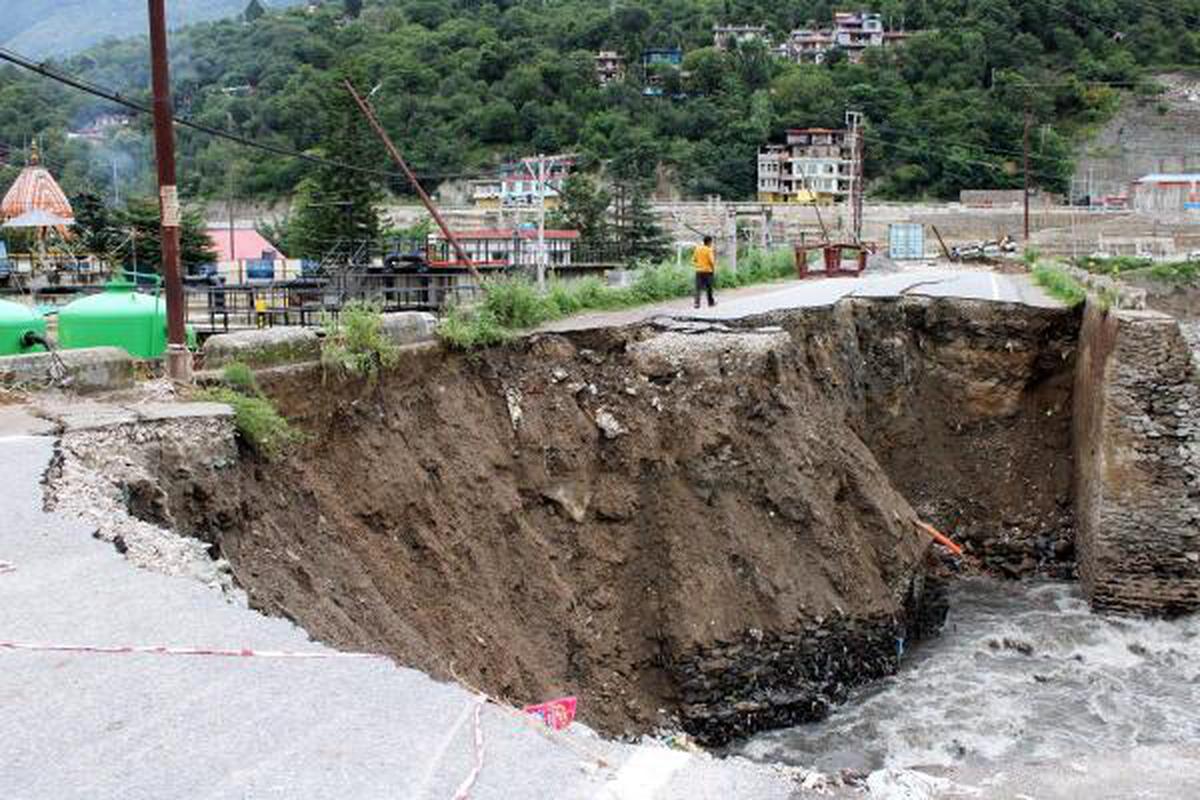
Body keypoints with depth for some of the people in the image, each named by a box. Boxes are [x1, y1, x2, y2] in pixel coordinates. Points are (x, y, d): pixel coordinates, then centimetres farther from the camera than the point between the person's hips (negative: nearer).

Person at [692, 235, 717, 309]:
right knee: (709, 288, 10)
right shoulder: (709, 250, -10)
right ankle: (711, 302, 22)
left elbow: (693, 260, 8)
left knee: (698, 288, 1)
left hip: (699, 271, 4)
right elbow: (711, 261, -15)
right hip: (707, 271, -4)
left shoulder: (698, 249, 6)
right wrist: (714, 270, -4)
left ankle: (697, 303, -10)